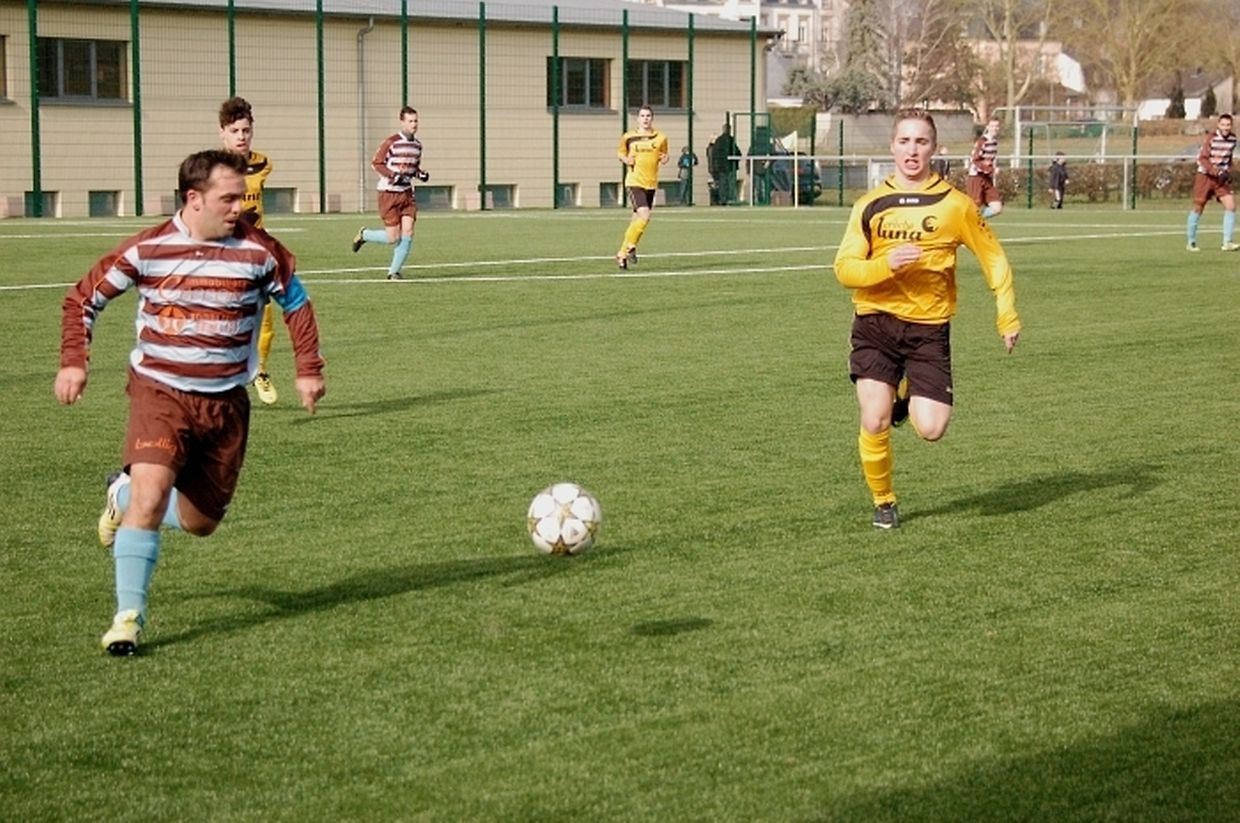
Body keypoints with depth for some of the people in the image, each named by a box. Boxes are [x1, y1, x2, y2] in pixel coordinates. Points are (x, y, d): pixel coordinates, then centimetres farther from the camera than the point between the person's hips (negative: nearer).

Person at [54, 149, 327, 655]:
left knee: (199, 522, 9)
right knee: (151, 492, -24)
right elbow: (82, 300, 4)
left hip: (226, 401, 3)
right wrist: (73, 361, -8)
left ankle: (124, 495, 39)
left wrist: (308, 370, 6)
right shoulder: (146, 250, -8)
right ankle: (129, 615, -12)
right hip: (160, 391, -3)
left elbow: (296, 303, 12)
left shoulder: (259, 251, -5)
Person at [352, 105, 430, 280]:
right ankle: (364, 235, 23)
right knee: (393, 237, -6)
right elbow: (375, 163, -8)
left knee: (408, 232, -7)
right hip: (389, 193, -6)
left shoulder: (417, 145, 9)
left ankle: (394, 271, 6)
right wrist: (394, 176, -20)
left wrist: (421, 174, 3)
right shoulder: (391, 143, -12)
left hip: (407, 193, 6)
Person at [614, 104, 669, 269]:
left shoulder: (661, 137, 5)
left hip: (651, 183, 4)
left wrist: (664, 159, -5)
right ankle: (630, 246, -1)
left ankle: (622, 253, 20)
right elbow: (620, 153, 14)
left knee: (637, 220, 7)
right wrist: (626, 160, -7)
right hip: (634, 181, -4)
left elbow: (664, 155, 18)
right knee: (644, 215, -21)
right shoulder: (628, 137, 0)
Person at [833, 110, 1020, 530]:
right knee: (875, 423, -11)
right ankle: (883, 502, 15)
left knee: (930, 429, -11)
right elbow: (844, 268, -1)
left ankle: (909, 397, 25)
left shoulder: (955, 204, 0)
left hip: (929, 327, 0)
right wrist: (886, 264, -20)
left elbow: (993, 259, 10)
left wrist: (1007, 317, 5)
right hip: (876, 322, 0)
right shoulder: (871, 204, 3)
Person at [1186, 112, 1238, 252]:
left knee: (1231, 206, -11)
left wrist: (1227, 172, 3)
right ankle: (1191, 242, 15)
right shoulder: (1212, 138, -17)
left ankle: (1227, 243, -10)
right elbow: (1202, 158, -19)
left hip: (1221, 177, 5)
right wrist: (1217, 172, -26)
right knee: (1198, 208, 0)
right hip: (1205, 176, -5)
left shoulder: (1233, 138, 2)